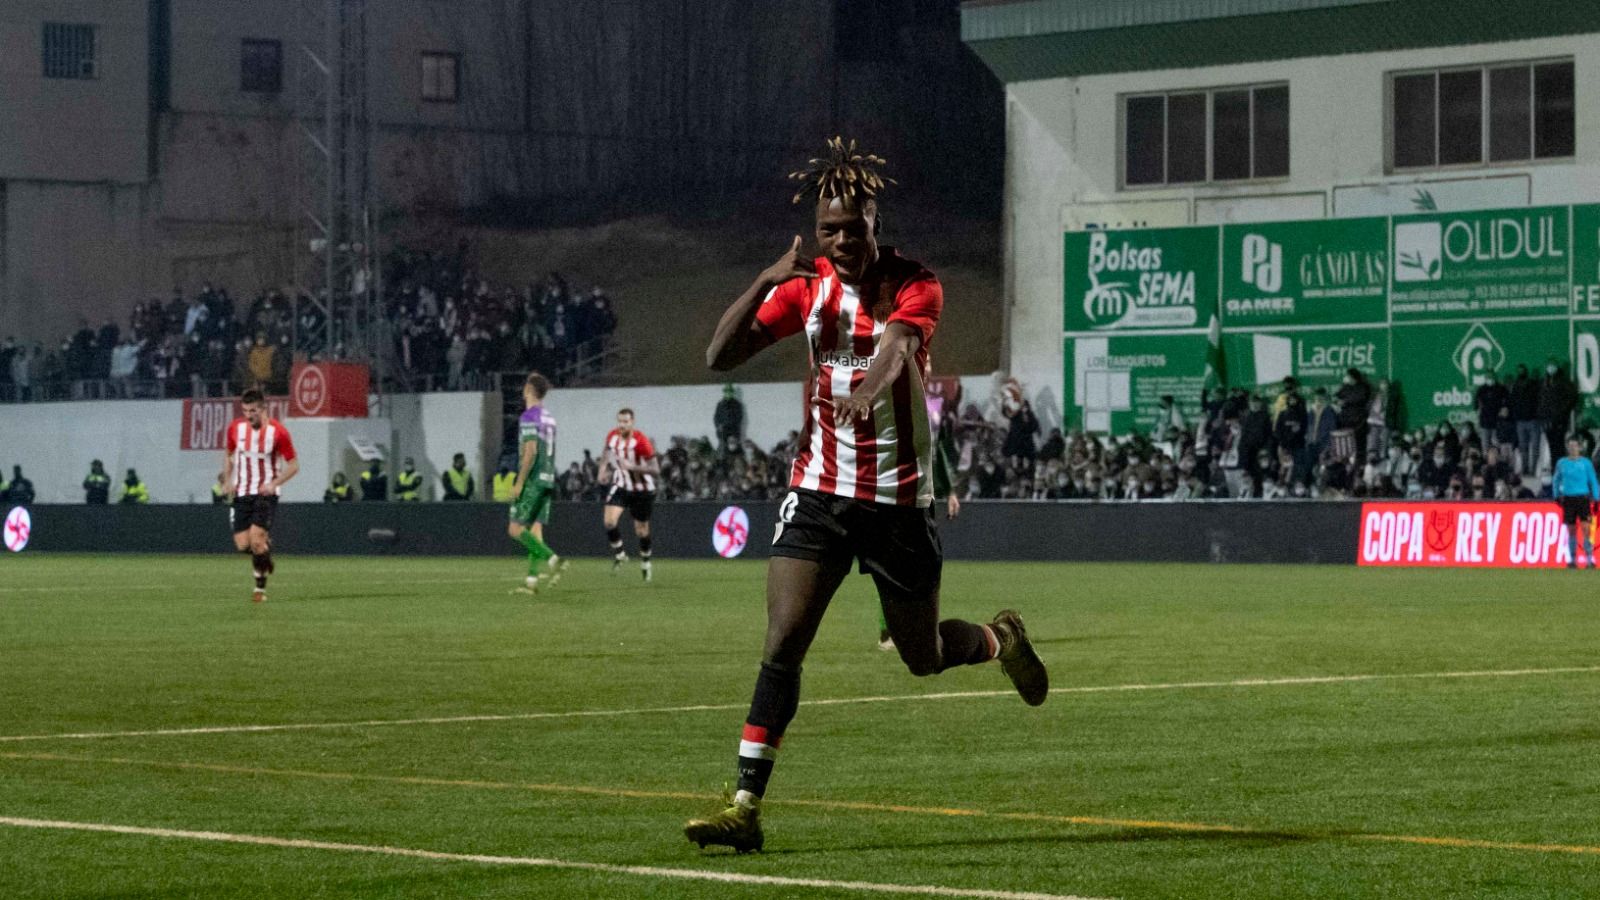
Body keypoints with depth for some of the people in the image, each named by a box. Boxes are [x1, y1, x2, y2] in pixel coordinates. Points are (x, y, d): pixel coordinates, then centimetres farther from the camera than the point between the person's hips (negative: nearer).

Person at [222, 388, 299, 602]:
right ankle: (265, 549, 32)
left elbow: (293, 465, -4)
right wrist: (228, 481, 3)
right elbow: (229, 456, 19)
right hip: (242, 494, 4)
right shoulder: (236, 428, 1)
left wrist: (274, 484, -18)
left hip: (266, 494, -4)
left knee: (257, 540, -18)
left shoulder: (278, 432, -11)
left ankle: (260, 587, -1)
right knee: (242, 544, -3)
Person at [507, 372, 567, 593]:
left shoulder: (529, 417, -12)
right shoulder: (549, 417, 15)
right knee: (535, 530, 6)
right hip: (547, 480, 8)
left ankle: (552, 559, -20)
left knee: (516, 529, -7)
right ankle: (533, 579, 1)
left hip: (532, 481, -8)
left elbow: (530, 452, -19)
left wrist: (519, 482, -17)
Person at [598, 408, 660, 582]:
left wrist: (633, 466, -35)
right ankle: (619, 554, 2)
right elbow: (607, 452, 18)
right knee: (609, 520, -20)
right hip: (620, 487, 3)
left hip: (641, 490, -3)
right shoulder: (612, 436, -6)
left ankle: (645, 561, 34)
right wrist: (603, 470, 0)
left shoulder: (640, 441, -22)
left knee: (641, 531, 8)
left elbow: (655, 469, -23)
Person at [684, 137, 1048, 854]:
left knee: (923, 657, 11)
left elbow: (897, 345, -31)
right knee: (782, 645, -13)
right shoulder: (806, 283, 1)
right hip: (819, 491, 2)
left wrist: (868, 387, -54)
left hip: (899, 496, -2)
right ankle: (746, 806, -13)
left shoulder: (915, 284, -9)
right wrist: (765, 282, -20)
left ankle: (999, 639, 45)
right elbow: (720, 357, -5)